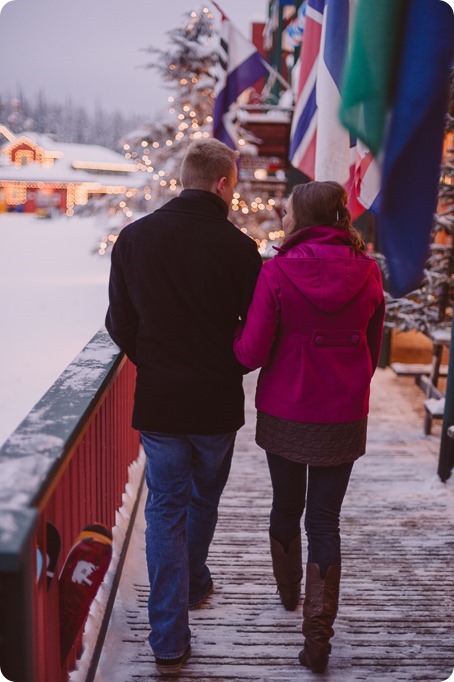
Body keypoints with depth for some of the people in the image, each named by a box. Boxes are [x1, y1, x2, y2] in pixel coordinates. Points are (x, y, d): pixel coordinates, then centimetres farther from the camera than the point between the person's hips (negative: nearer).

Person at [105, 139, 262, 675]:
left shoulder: (134, 238, -5)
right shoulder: (237, 246, -13)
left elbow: (119, 324, 1)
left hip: (157, 399, 1)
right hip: (218, 400, 0)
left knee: (165, 509, 10)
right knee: (204, 498, 23)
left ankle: (169, 641, 12)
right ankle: (194, 584, 47)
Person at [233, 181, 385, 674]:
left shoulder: (278, 271, -15)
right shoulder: (367, 273, -5)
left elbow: (250, 353, -14)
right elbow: (373, 350, 5)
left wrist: (235, 333, 7)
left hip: (284, 414, -1)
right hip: (343, 416, 1)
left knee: (286, 505, 22)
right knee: (324, 519, 11)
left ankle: (289, 592, 45)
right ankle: (318, 632, 9)